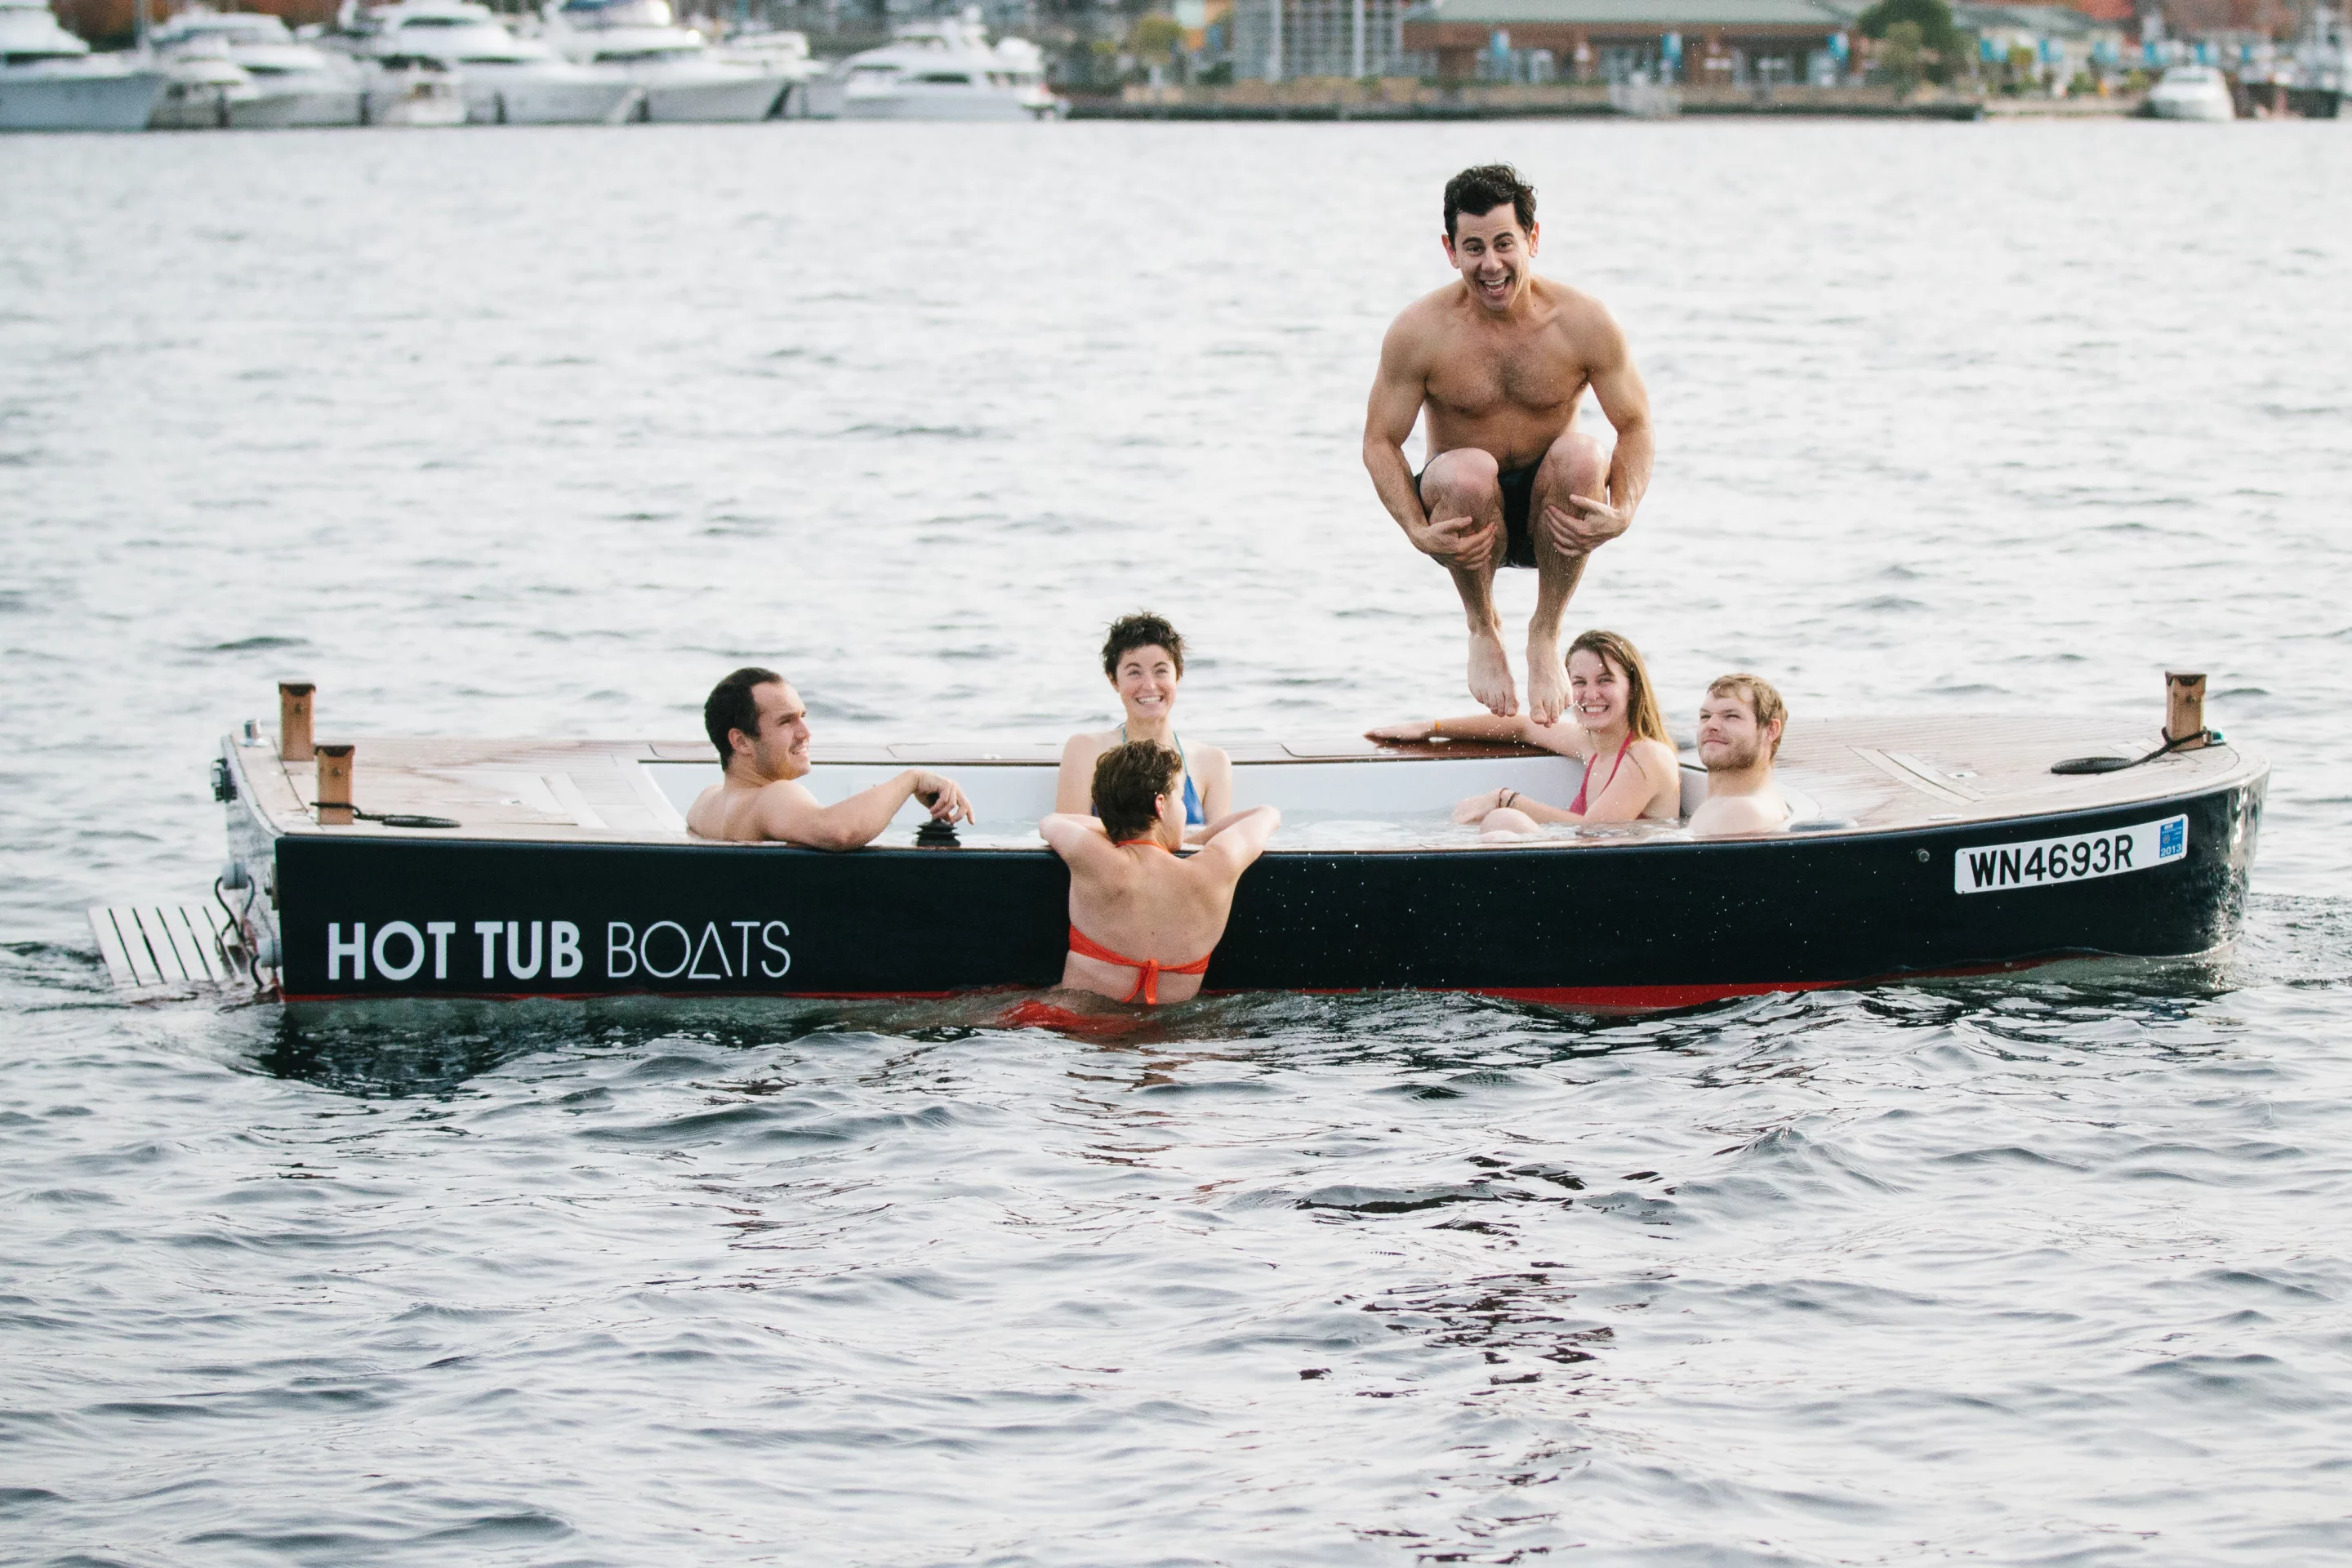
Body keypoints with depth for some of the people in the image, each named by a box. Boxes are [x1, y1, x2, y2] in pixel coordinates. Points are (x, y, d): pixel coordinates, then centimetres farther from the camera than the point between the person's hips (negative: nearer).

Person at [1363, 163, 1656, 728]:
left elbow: (1635, 426, -6)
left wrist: (1623, 512, -25)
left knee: (1581, 454, -32)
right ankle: (1482, 628, -6)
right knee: (1467, 470, -36)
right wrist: (1418, 531, -25)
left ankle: (1545, 635, -12)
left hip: (1548, 512, 1)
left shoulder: (1581, 321, -11)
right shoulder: (1419, 331, -13)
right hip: (1466, 512, -1)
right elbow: (1381, 442, -8)